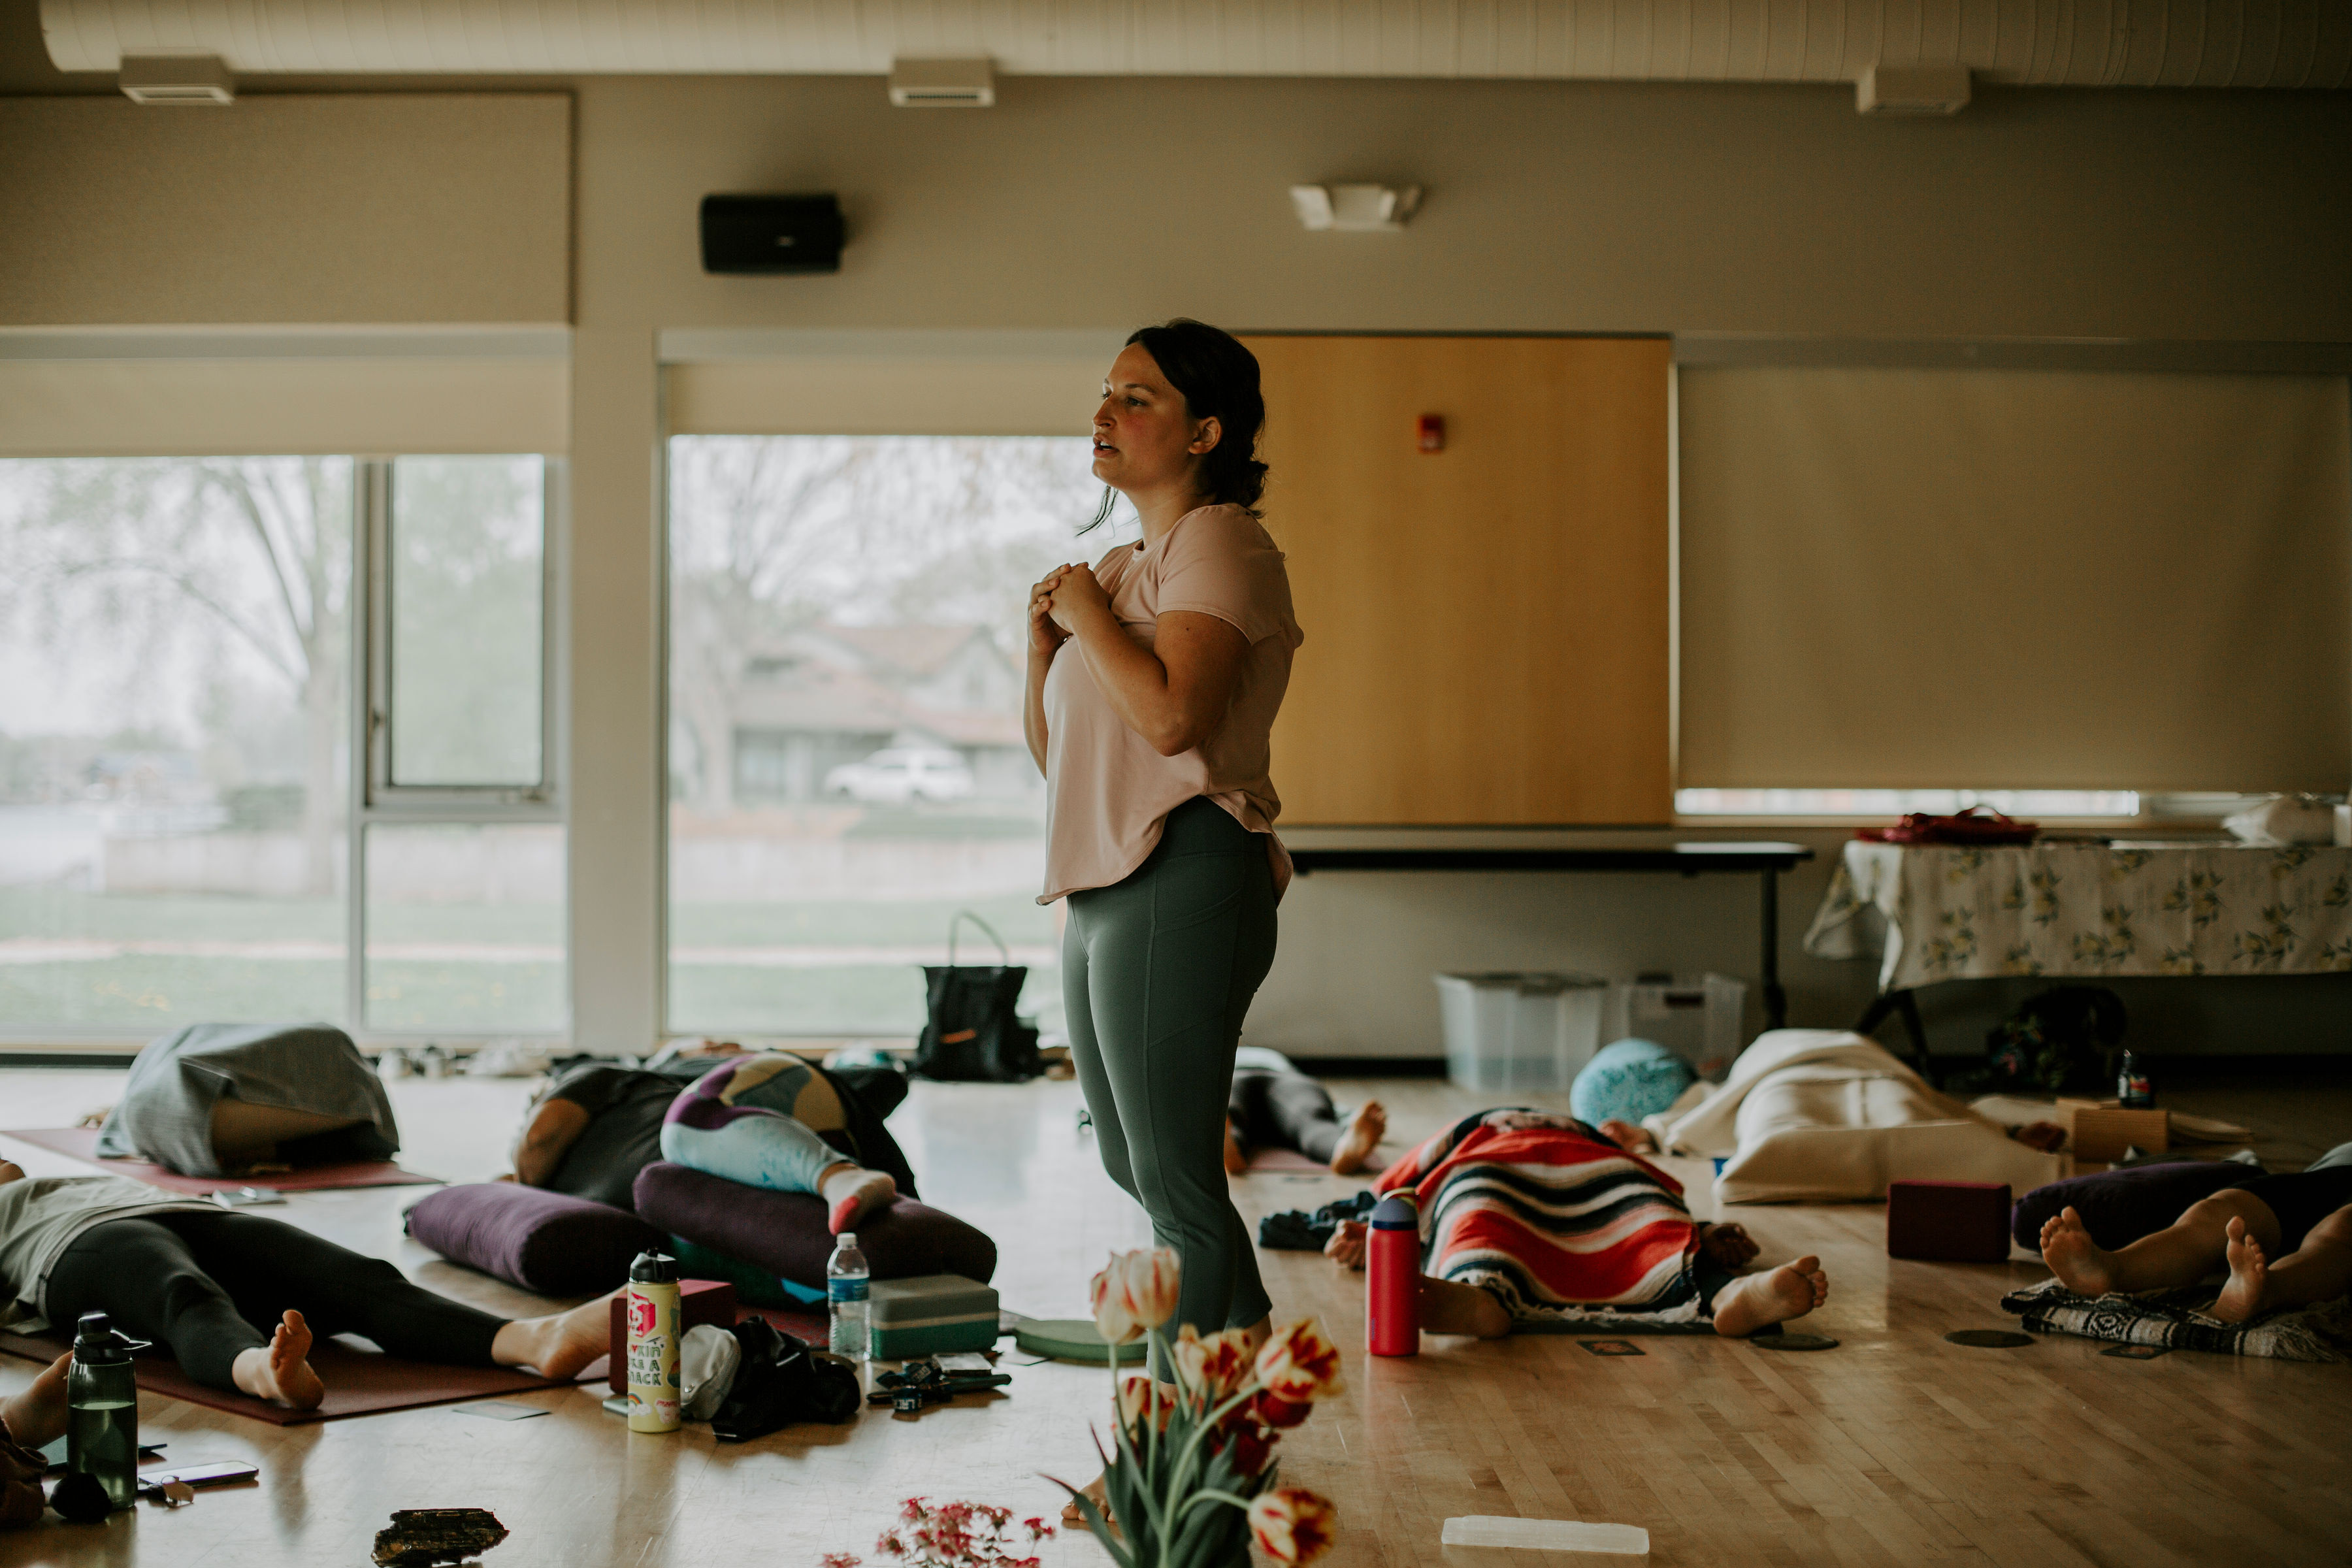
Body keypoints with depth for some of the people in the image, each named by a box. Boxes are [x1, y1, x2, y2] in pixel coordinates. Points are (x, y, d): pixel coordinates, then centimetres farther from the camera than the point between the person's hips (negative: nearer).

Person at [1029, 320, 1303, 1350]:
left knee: (1170, 1172, -7)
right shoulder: (1121, 567, 21)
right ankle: (1249, 1339, 33)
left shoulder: (1217, 542, -7)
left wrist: (1089, 614, -10)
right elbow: (1054, 754, 21)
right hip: (1104, 888, 10)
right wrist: (1045, 644, 5)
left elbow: (1171, 713, -24)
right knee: (1132, 1164, 19)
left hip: (1180, 879, -10)